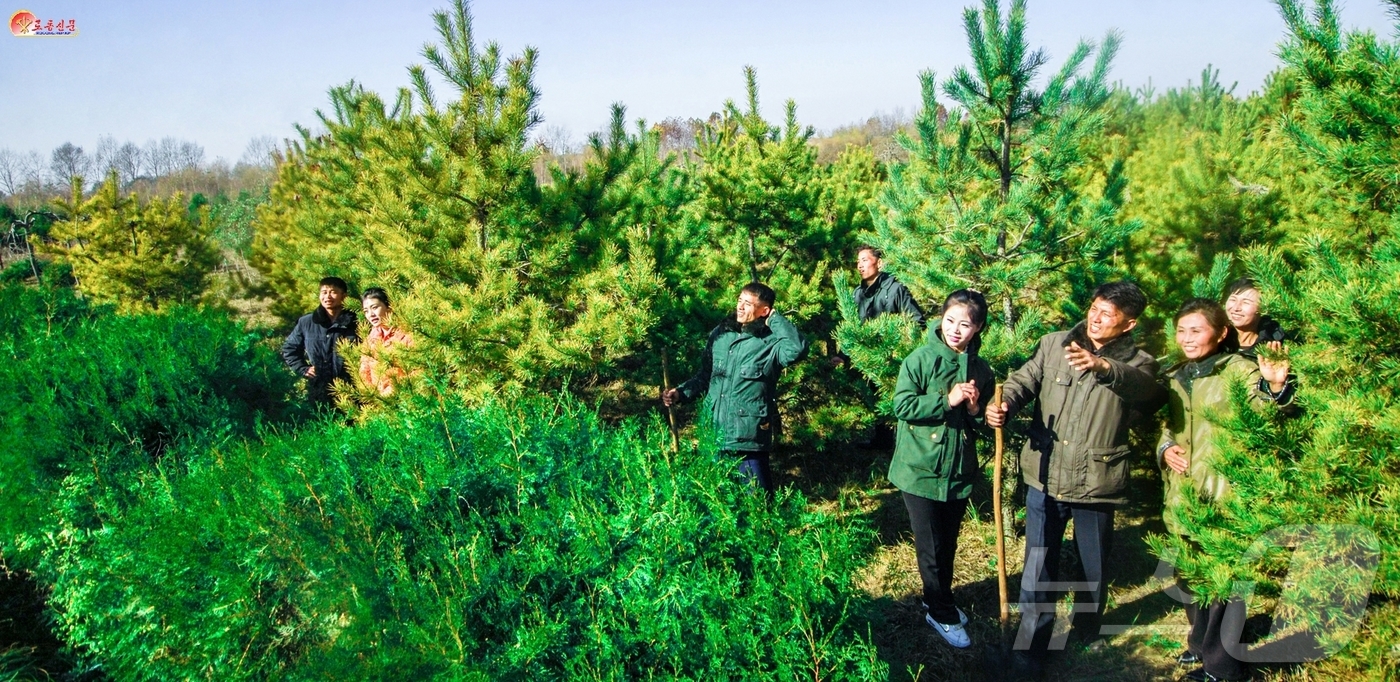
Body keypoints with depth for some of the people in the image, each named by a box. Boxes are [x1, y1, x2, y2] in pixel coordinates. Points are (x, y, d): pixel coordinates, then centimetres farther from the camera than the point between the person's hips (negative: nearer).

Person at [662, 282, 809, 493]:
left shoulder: (771, 342, -10)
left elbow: (797, 349, -33)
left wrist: (775, 318, -19)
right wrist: (681, 392, 2)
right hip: (714, 437, 5)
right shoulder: (720, 334, 7)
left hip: (749, 441, -5)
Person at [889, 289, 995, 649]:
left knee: (948, 544, 18)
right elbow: (902, 405, -17)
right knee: (930, 548, 4)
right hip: (921, 469, -4)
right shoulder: (921, 359, -12)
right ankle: (943, 615, 22)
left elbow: (985, 424, 11)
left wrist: (976, 409, -11)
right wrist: (947, 400, -24)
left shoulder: (981, 369, 2)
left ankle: (938, 602, 38)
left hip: (960, 469, 4)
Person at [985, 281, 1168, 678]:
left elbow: (1144, 387, -28)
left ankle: (1088, 638, 44)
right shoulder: (1054, 344, 2)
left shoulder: (1136, 363, -5)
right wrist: (1004, 405, -31)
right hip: (1045, 477, 0)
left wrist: (1102, 366, -50)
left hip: (1096, 483, 0)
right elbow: (1023, 381, -7)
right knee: (1038, 567, 6)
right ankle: (1031, 648, 21)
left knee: (1094, 567, 18)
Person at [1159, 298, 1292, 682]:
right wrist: (1165, 448, 4)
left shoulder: (1240, 370, -9)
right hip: (1183, 495, 7)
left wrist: (1275, 386, -44)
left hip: (1223, 495, -7)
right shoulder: (1175, 377, 12)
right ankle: (1202, 643, 38)